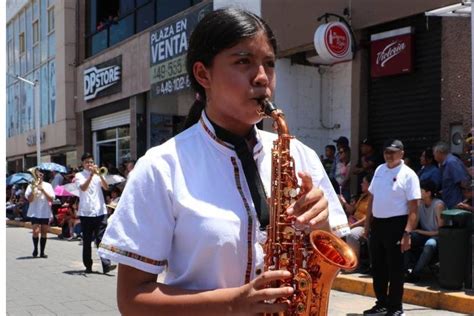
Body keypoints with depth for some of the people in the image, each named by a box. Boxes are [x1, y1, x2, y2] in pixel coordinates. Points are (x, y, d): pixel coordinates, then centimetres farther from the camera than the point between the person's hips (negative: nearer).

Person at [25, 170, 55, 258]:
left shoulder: (47, 185, 5)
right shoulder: (31, 186, 1)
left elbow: (51, 199, -4)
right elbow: (30, 199, -9)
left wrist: (43, 190, -13)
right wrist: (34, 189, -19)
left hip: (45, 213, 2)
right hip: (34, 213, -2)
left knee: (44, 232, 5)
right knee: (36, 231, -13)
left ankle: (42, 251, 13)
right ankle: (35, 249, 9)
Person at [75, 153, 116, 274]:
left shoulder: (98, 174, 12)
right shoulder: (79, 175, 5)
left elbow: (106, 187, -2)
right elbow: (83, 188, -14)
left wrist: (99, 174, -14)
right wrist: (91, 175, -18)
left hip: (100, 211, 1)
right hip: (86, 212, -1)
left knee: (101, 239, -6)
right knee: (87, 241, 6)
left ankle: (106, 265, -13)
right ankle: (88, 266, 15)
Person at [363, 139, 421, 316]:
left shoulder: (408, 175, -10)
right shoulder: (379, 170, 9)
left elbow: (413, 209, -14)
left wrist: (407, 233, -20)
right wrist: (367, 224, 14)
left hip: (396, 224, -6)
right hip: (377, 223, 7)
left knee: (395, 268, 2)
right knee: (377, 267, 14)